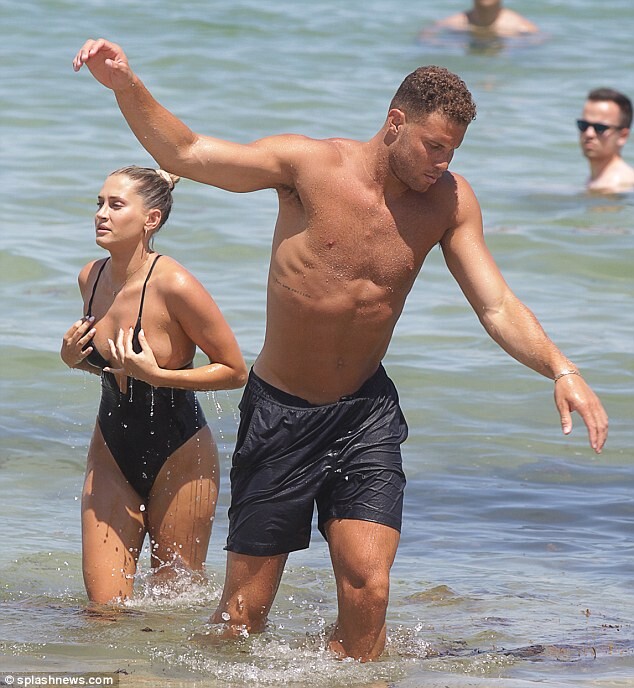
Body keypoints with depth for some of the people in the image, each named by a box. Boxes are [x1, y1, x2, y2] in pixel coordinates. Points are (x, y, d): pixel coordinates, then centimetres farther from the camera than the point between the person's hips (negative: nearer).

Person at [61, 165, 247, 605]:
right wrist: (74, 357, -5)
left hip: (180, 457, -5)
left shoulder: (174, 285, -21)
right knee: (104, 606, 1)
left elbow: (236, 371, -16)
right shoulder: (91, 277, 0)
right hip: (112, 452, 5)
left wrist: (157, 375, -26)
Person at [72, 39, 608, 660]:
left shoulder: (449, 201, -4)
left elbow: (498, 307, -6)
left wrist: (561, 371, -21)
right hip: (279, 414, -2)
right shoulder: (310, 165, -12)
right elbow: (184, 152, -11)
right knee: (244, 609, 3)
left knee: (367, 591, -15)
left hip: (366, 415, 2)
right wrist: (126, 87, -26)